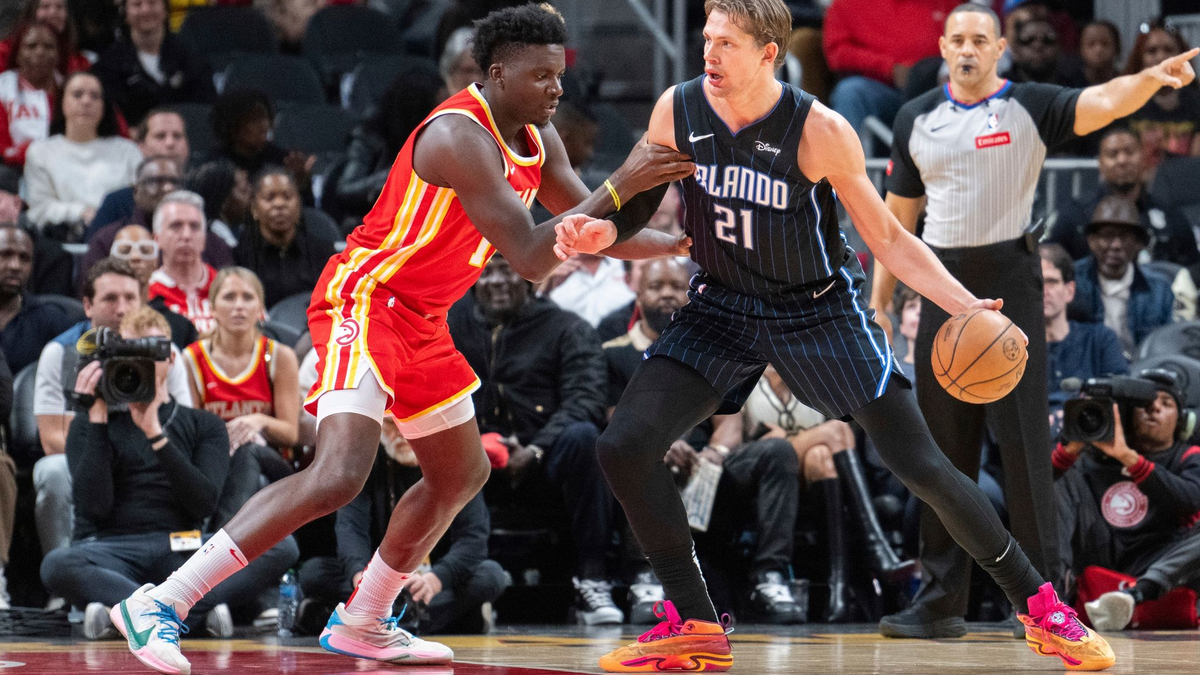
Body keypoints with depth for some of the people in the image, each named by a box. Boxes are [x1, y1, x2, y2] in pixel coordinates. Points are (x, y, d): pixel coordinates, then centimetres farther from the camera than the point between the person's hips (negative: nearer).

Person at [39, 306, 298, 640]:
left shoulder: (203, 425, 16)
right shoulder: (91, 424, 14)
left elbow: (204, 502, -2)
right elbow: (95, 505, -3)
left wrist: (155, 434, -9)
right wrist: (97, 421, -4)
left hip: (182, 550, 1)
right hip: (114, 549, -1)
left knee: (282, 548, -25)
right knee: (57, 565, -37)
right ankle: (203, 610, -34)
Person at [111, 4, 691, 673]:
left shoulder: (536, 138, 7)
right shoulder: (460, 135, -22)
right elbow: (531, 256, -27)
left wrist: (679, 245, 8)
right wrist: (621, 187, -26)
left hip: (420, 319, 10)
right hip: (365, 299, -10)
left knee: (463, 474, 21)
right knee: (339, 473, -26)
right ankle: (160, 605, -26)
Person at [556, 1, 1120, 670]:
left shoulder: (819, 132, -20)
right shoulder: (677, 112, -10)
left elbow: (888, 239, -11)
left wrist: (963, 304, -25)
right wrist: (602, 235, -19)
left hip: (819, 309, -3)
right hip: (722, 308, 3)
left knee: (922, 466, -6)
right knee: (624, 446, -13)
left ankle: (1039, 606, 12)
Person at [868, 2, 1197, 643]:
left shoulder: (1029, 107, -3)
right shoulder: (916, 118, 10)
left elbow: (1102, 103, -21)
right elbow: (897, 217, 16)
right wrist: (878, 303, 13)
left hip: (1008, 282, -4)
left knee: (1023, 440, -6)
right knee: (943, 445, 6)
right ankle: (940, 601, 11)